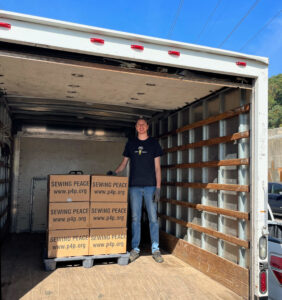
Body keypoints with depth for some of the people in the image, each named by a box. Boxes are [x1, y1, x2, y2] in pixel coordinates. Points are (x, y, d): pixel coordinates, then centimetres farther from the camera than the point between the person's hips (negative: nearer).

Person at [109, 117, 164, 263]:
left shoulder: (154, 143, 6)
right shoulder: (130, 143, 11)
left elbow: (157, 167, 3)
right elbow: (124, 163, 15)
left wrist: (158, 187, -5)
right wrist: (114, 172, -5)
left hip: (150, 185, -1)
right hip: (134, 186, 2)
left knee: (153, 217, 1)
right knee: (135, 218, 5)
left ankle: (155, 249, 12)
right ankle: (135, 249, 16)